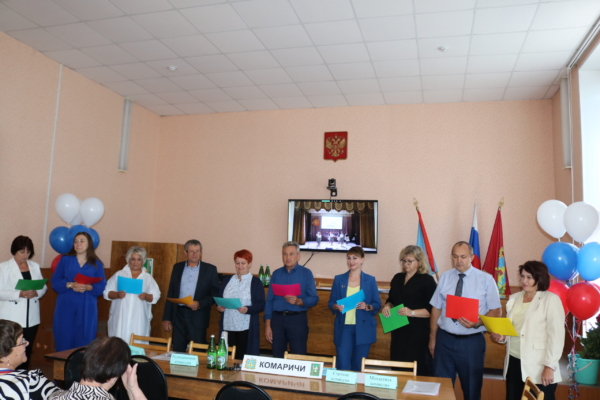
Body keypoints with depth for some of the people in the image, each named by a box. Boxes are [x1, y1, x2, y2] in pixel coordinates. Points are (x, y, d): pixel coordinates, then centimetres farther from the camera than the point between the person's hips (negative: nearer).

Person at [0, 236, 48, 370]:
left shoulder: (35, 266, 11)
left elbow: (44, 286, 11)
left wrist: (37, 293, -11)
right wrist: (19, 294, -23)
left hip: (31, 317, 4)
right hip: (12, 318, -4)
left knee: (27, 350, 8)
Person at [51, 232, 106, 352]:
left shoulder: (97, 264, 7)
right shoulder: (65, 260, 7)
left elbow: (102, 286, 1)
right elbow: (55, 282, 2)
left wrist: (88, 287, -17)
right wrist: (70, 285, -15)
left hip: (87, 308, 0)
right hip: (66, 307, 0)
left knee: (84, 341, 1)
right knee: (64, 340, 0)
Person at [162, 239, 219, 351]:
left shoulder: (210, 269, 0)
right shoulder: (177, 267, 9)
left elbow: (215, 293, -1)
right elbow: (171, 293, 10)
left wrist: (200, 304, -17)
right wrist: (166, 318, 7)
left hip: (198, 316, -3)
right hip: (178, 314, 3)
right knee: (177, 351, 8)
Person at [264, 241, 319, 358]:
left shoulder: (306, 273, -1)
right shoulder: (276, 273, 7)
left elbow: (314, 299, -5)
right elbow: (269, 300, 7)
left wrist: (298, 301, -23)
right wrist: (267, 325, 1)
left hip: (297, 319, -3)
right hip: (277, 318, 3)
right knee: (277, 356, 9)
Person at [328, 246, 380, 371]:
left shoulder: (370, 280, 3)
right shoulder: (339, 279, 6)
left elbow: (377, 304, 4)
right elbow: (331, 303, 8)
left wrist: (367, 307, -16)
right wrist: (336, 306, -14)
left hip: (363, 329, 0)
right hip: (343, 328, 1)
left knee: (358, 366, 9)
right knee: (342, 366, -2)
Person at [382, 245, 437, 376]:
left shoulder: (427, 280, -6)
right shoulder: (397, 278, 12)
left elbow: (433, 309, -11)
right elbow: (391, 299, 23)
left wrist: (412, 313, -22)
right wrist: (387, 306, 0)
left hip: (419, 332, -6)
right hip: (399, 331, 6)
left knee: (418, 370, -5)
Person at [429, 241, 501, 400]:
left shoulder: (486, 279, -4)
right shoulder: (444, 277, 3)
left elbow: (496, 311, -5)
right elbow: (436, 309, 8)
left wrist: (477, 322, -23)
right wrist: (432, 337, 9)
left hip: (472, 342, -2)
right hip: (444, 339, 2)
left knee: (472, 387, 14)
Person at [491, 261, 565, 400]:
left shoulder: (551, 299, -5)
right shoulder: (514, 298, 11)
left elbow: (556, 336, -10)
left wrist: (549, 366, -14)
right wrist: (501, 336, -1)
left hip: (538, 366, -5)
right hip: (514, 362, 5)